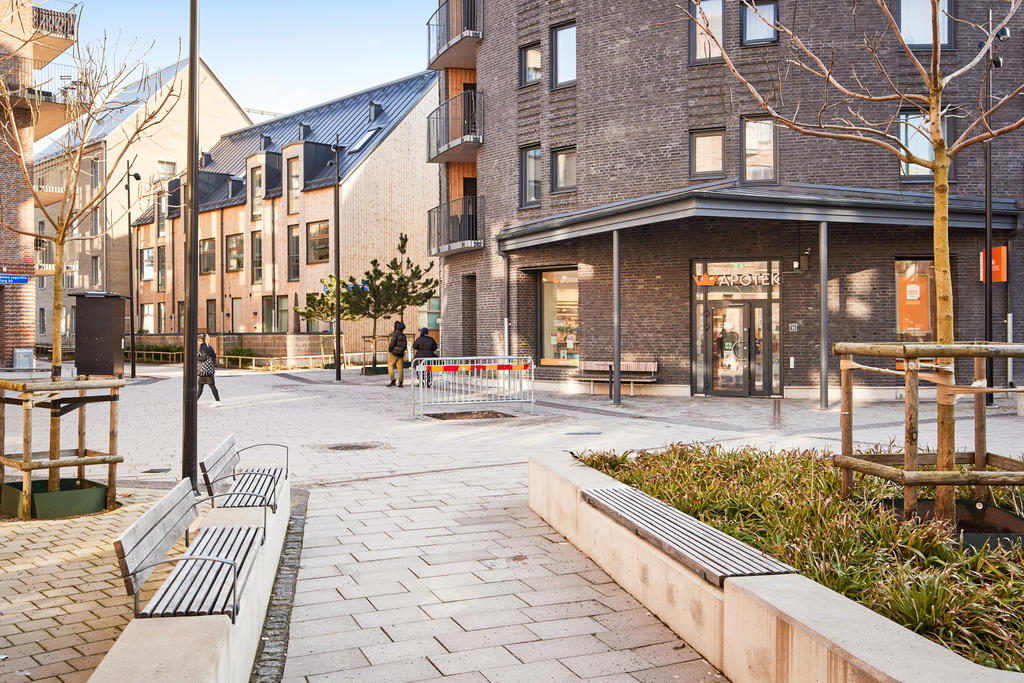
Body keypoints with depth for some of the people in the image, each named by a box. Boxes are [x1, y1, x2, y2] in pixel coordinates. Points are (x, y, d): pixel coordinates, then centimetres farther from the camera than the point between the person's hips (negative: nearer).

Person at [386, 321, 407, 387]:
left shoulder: (395, 333, -9)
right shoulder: (403, 335, 13)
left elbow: (392, 342, -17)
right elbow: (405, 344, 16)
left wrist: (389, 350, -5)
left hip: (394, 352, -7)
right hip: (401, 353, 7)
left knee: (390, 365, 2)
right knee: (400, 368, 4)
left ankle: (393, 381, -7)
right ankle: (400, 383, 1)